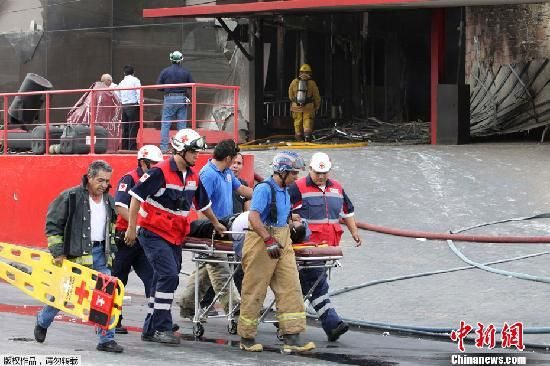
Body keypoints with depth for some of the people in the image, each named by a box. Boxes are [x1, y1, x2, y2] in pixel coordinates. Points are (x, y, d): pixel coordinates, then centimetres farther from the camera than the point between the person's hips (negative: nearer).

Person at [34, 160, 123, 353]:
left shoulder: (108, 201, 10)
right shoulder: (71, 197, -10)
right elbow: (52, 224, -8)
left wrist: (110, 248, 18)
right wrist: (58, 252, -11)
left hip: (100, 254, 5)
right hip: (75, 254, -5)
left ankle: (106, 339, 1)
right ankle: (42, 321, 34)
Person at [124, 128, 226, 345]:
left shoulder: (192, 177, 10)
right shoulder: (160, 172, -15)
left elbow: (203, 203, 26)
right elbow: (137, 195, -15)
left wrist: (216, 224, 36)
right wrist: (131, 228, -15)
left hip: (175, 236, 8)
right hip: (153, 233, -8)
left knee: (165, 280, 8)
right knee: (169, 276, -18)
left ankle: (151, 330, 15)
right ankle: (161, 329, -13)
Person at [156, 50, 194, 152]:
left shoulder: (165, 71, -3)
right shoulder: (185, 72, 0)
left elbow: (158, 86, -3)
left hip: (169, 99, -1)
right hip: (182, 99, 1)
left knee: (165, 124, 1)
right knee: (182, 124, 7)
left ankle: (164, 147, -4)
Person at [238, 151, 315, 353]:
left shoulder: (284, 191, 14)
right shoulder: (264, 188, -14)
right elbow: (253, 217, -24)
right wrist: (269, 240, -29)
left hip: (281, 244, 9)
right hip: (261, 244, -9)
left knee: (290, 289, 0)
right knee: (254, 292, 1)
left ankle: (291, 338, -1)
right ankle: (247, 339, 11)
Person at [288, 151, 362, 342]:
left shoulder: (336, 188, 17)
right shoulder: (298, 188, -3)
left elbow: (347, 211, 29)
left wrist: (354, 232, 25)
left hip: (329, 245, 7)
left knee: (308, 283, 11)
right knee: (317, 284, -11)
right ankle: (331, 323, -17)